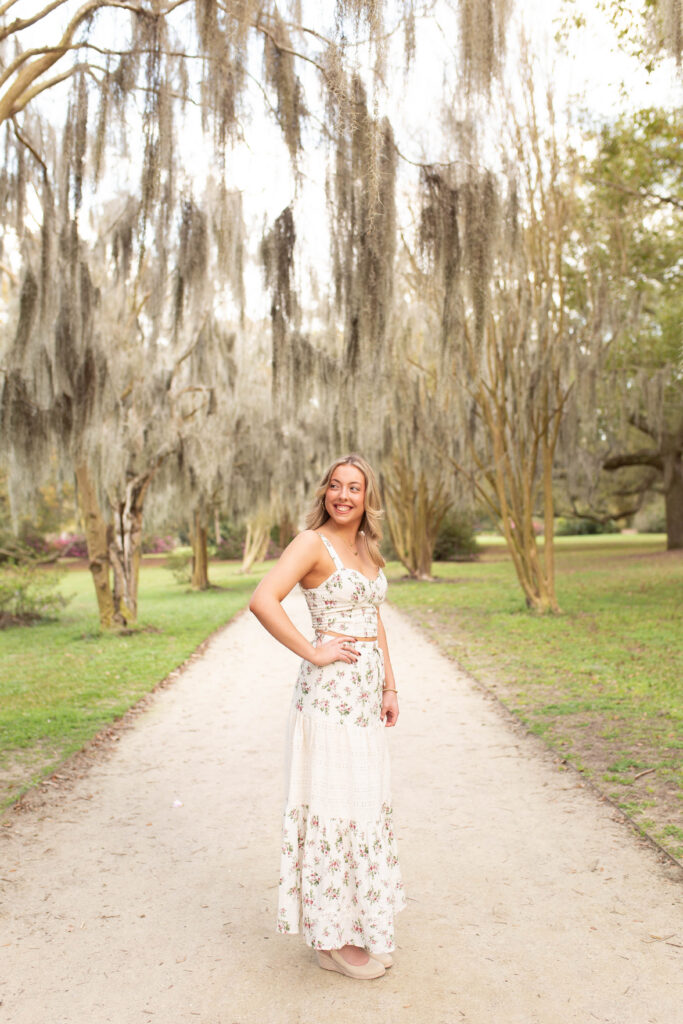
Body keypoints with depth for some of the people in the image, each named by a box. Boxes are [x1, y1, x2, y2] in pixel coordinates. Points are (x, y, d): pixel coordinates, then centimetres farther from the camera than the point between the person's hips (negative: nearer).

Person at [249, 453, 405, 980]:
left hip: (366, 691, 8)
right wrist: (312, 652, -19)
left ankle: (360, 927, 34)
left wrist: (390, 687, 12)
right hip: (330, 691, -8)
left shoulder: (367, 550, 12)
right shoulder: (313, 543, -12)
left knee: (367, 806, 17)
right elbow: (263, 600, -24)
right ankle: (332, 940, 18)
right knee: (334, 807, 1)